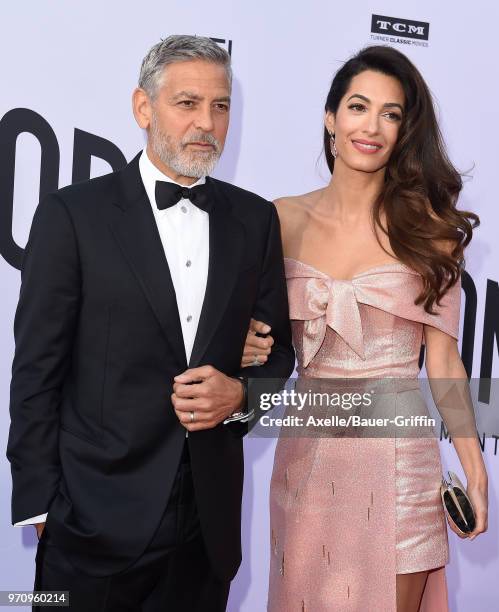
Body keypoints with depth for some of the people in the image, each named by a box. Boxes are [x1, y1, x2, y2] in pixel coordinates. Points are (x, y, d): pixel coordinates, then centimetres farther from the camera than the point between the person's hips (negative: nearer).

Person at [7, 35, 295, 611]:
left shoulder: (255, 219, 5)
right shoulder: (72, 213, -6)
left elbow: (277, 350, 10)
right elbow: (37, 370, -6)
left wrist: (240, 393, -10)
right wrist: (39, 503, -7)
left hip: (210, 516, 4)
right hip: (97, 517, -3)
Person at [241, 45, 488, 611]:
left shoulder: (427, 226, -3)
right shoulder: (283, 220, 0)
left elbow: (442, 358, -2)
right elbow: (257, 328, 10)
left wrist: (474, 467, -4)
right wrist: (246, 346, -13)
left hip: (397, 458, -1)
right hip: (306, 453, 2)